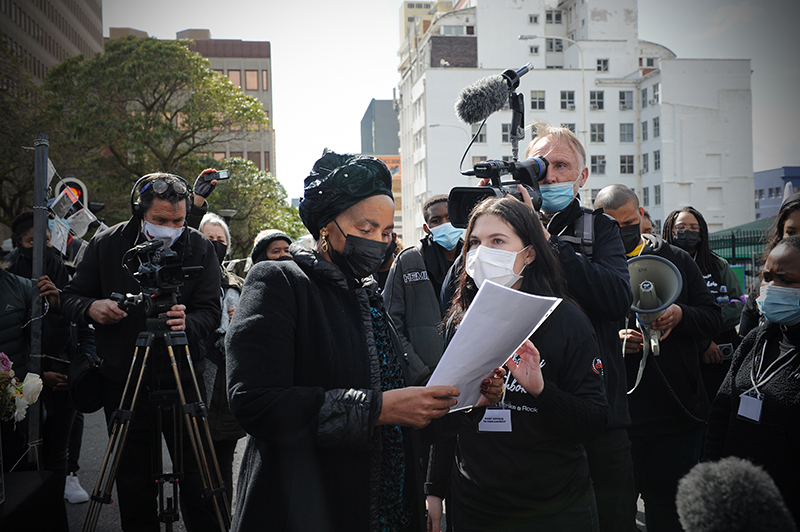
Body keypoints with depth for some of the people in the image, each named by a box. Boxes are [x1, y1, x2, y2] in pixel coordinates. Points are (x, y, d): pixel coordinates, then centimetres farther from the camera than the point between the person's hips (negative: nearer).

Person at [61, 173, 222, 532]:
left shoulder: (200, 249, -3)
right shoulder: (106, 245, -1)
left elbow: (211, 312, -7)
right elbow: (71, 296, 6)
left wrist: (187, 324, -30)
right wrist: (91, 308, -17)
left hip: (182, 381, -1)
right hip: (122, 382, 1)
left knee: (196, 481, -1)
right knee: (134, 482, 10)